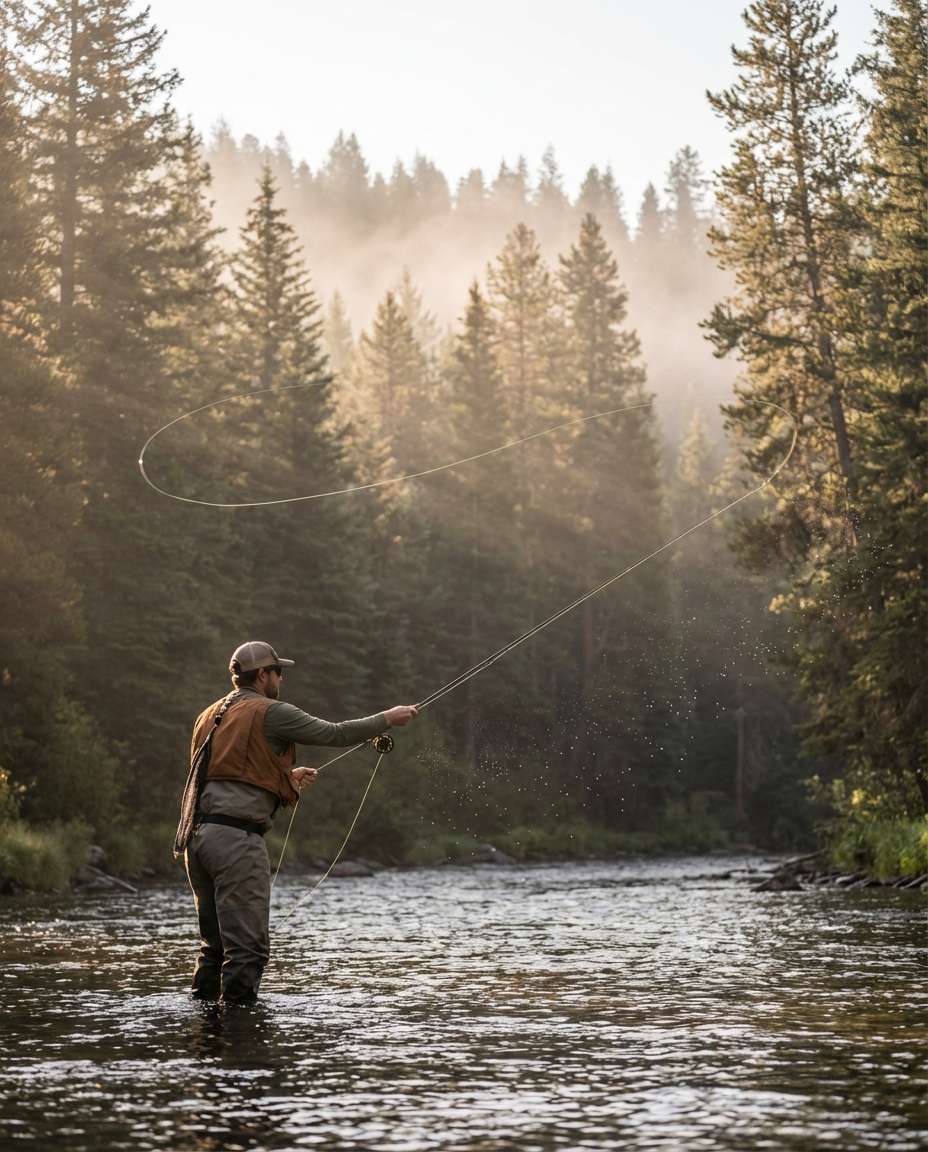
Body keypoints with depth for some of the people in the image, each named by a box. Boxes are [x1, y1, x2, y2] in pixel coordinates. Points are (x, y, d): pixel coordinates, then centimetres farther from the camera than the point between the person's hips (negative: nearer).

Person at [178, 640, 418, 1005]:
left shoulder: (210, 715, 21)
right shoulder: (270, 713, -3)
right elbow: (336, 734, 0)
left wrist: (286, 776, 34)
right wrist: (388, 718, 13)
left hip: (196, 835, 8)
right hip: (236, 835, -8)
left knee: (215, 943, 16)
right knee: (247, 944, -6)